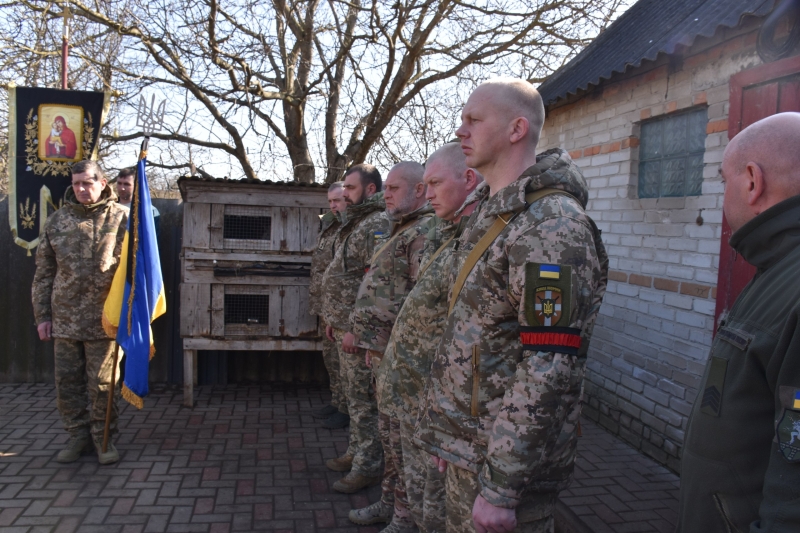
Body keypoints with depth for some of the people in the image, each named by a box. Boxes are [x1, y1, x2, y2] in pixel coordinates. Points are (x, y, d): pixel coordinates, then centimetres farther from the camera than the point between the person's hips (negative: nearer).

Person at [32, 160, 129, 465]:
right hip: (64, 319, 4)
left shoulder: (120, 218, -2)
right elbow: (43, 273, 11)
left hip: (104, 318, -3)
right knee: (67, 383, 11)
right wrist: (42, 315, 8)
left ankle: (104, 438, 20)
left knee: (102, 385, 5)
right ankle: (78, 435, 27)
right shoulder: (58, 221, 8)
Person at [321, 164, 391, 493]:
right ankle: (356, 453, 31)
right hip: (345, 327, 10)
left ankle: (367, 466, 9)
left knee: (363, 400, -2)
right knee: (353, 394, 18)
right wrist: (334, 319, 20)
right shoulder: (355, 224, 17)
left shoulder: (377, 225, -16)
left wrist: (356, 327, -24)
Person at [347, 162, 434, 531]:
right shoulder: (402, 231, 17)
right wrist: (373, 345, 21)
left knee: (403, 438, 2)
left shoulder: (425, 233, -16)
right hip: (383, 352, 10)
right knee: (389, 432, 19)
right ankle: (389, 501, 34)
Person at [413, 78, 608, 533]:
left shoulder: (554, 225, -21)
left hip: (508, 457, -8)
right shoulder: (490, 213, 10)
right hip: (468, 446, 9)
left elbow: (548, 371, -26)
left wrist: (501, 487, -23)